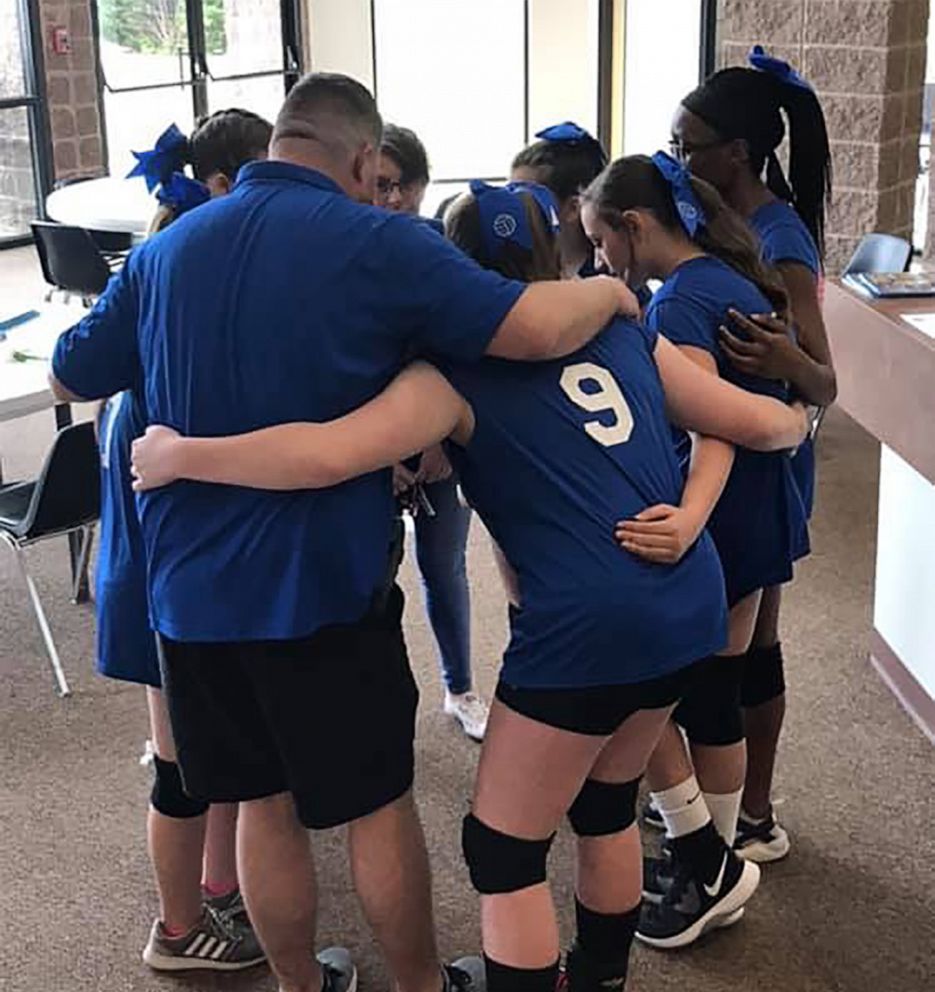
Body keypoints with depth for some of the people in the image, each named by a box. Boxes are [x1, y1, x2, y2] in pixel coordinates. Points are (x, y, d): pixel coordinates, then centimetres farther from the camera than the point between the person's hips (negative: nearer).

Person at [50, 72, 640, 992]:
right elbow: (536, 329, -18)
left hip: (190, 586, 5)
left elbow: (70, 376, 19)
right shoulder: (376, 242, -9)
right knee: (377, 804, 13)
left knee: (264, 803, 19)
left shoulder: (164, 250, 7)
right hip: (323, 581, -4)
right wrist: (607, 290, 2)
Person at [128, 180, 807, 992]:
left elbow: (329, 454, -17)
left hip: (585, 627, -7)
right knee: (606, 807, 27)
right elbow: (751, 422, 18)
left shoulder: (460, 372, -2)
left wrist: (177, 455, -6)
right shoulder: (624, 331, 14)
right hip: (688, 605, 7)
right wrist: (797, 421, 42)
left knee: (504, 852, 9)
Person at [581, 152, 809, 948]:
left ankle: (697, 854, 11)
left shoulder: (680, 302, -19)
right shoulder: (734, 278, 10)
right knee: (713, 695, 16)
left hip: (720, 526, -9)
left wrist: (689, 520, -48)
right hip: (759, 520, 9)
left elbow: (712, 429, -32)